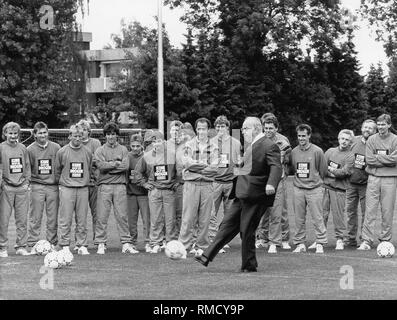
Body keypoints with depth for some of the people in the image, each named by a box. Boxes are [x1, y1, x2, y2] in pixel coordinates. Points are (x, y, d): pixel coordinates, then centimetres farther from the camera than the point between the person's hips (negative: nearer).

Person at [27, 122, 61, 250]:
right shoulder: (30, 149, 1)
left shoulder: (56, 148, 4)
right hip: (37, 186, -1)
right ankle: (32, 244, 2)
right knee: (35, 218, -2)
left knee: (53, 218, 4)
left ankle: (52, 243, 10)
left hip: (53, 186, 1)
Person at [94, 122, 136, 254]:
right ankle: (101, 244, -1)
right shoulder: (100, 150, 10)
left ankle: (126, 243, -1)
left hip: (120, 185, 1)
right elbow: (101, 165, -7)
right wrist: (116, 164, -6)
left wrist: (109, 166, -5)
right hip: (104, 185, -1)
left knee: (122, 215, -2)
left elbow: (125, 166, -2)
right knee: (102, 216, -4)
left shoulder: (123, 149, 13)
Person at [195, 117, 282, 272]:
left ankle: (249, 265, 10)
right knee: (227, 226, 9)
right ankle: (207, 257, 10)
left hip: (254, 196, -9)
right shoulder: (251, 146, 18)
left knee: (247, 231, -2)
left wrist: (271, 184, -39)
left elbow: (276, 167, -23)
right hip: (242, 195, 9)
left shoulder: (269, 146, -11)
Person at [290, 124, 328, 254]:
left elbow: (323, 170, 3)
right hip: (298, 189, 4)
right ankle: (300, 244, 11)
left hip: (314, 189, -3)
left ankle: (320, 244, 0)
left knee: (317, 218, -4)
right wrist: (299, 179, 12)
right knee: (299, 219, 5)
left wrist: (315, 181, 9)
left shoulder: (317, 151, -3)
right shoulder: (294, 152, 7)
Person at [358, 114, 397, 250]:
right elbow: (369, 159, -3)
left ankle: (385, 240, 10)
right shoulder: (371, 139, 7)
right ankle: (367, 240, -3)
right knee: (370, 210, -4)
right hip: (373, 177, 1)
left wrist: (377, 157, -6)